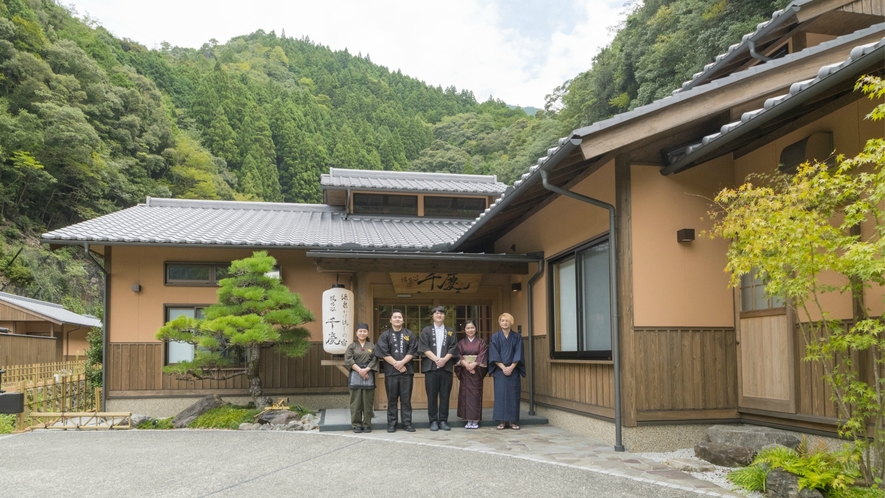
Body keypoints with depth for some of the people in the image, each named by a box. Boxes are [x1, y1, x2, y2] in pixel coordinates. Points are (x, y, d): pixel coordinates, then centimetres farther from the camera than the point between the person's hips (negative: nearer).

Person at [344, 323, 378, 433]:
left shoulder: (372, 346, 12)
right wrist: (359, 370, -12)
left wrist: (366, 370, -13)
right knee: (356, 401, -1)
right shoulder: (352, 346, 9)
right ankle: (356, 425, 5)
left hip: (369, 375, 1)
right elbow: (348, 360, -2)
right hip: (355, 375, -1)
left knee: (368, 401, 1)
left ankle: (367, 424, 7)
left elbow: (374, 360, 2)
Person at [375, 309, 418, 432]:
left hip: (406, 371, 1)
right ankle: (391, 424, 9)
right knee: (392, 399, 3)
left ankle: (407, 423, 8)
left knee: (406, 399, 2)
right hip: (390, 371, -1)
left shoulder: (410, 334, 10)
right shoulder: (385, 335, 6)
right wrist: (396, 364, -11)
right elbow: (384, 353, -3)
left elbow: (412, 351, 1)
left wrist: (402, 362, -13)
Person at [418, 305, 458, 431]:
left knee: (445, 395, 2)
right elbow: (424, 347, -3)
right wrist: (436, 359, -14)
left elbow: (453, 348, 3)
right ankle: (433, 421, 6)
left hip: (446, 367, 1)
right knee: (432, 396, 0)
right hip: (430, 367, -1)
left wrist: (444, 359, -13)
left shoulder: (450, 332, 13)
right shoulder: (426, 330, 8)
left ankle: (443, 421, 8)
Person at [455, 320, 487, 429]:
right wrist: (466, 365, -16)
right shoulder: (461, 343, 9)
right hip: (465, 371, 1)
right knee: (465, 394, -1)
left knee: (476, 394, -3)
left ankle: (475, 420, 2)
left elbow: (482, 356, -4)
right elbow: (459, 356, -1)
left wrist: (473, 365, -16)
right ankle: (468, 421, 4)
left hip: (477, 370, -1)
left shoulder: (481, 342, 6)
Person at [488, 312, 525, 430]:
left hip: (513, 370, 1)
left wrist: (511, 367, -12)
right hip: (499, 370, 0)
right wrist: (503, 367, -12)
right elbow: (494, 355, -2)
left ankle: (513, 421, 5)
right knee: (500, 394, -3)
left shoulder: (517, 337, 5)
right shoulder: (495, 337, 4)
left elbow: (518, 354, 0)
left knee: (513, 394, -1)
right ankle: (502, 421, 2)